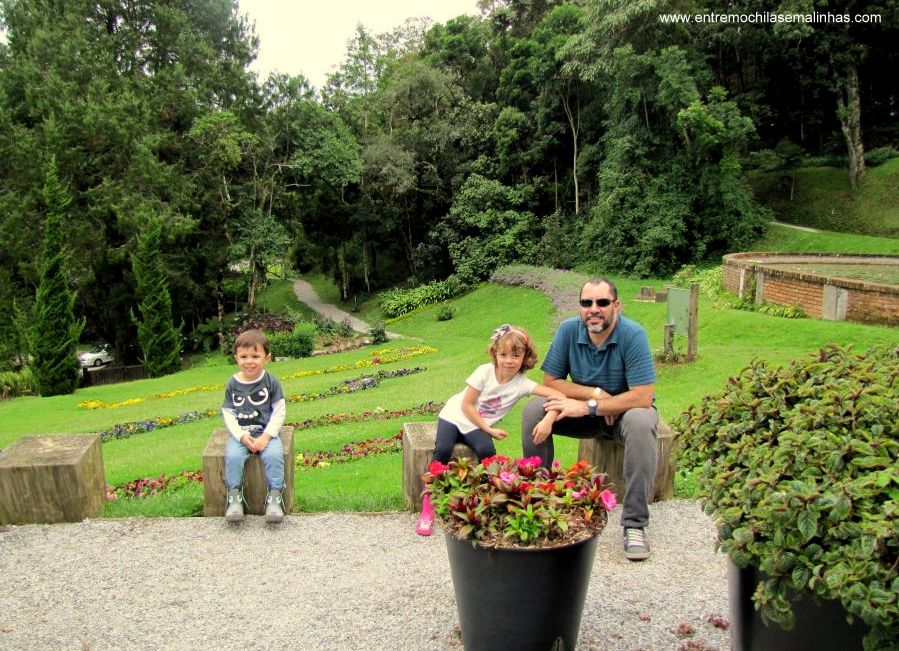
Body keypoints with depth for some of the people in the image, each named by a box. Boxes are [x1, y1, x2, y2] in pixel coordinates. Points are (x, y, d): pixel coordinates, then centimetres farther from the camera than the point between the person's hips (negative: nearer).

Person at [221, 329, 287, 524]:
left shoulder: (271, 381, -2)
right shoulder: (232, 384, 2)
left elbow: (279, 412, -2)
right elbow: (228, 414, 2)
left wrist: (266, 436, -14)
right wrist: (241, 436, -13)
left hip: (266, 432, -1)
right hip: (240, 433, 1)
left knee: (274, 455, -29)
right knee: (233, 456, -27)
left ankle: (274, 496, -15)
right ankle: (234, 497, -11)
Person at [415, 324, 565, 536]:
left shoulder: (522, 383, -14)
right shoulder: (485, 371, -17)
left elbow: (558, 395, -21)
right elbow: (466, 405, -14)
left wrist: (548, 419, -38)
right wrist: (490, 430, -16)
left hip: (477, 426, 1)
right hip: (455, 415, -1)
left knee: (487, 451, -29)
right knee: (443, 450, -27)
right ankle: (428, 505, -13)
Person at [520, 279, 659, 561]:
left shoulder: (633, 334, -23)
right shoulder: (568, 330, -13)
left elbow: (642, 398, -28)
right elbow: (551, 381, -7)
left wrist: (588, 406, -30)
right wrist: (595, 393, -20)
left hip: (625, 409, -3)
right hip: (585, 411, 3)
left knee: (640, 423, -37)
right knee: (533, 409, -19)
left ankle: (634, 523, -26)